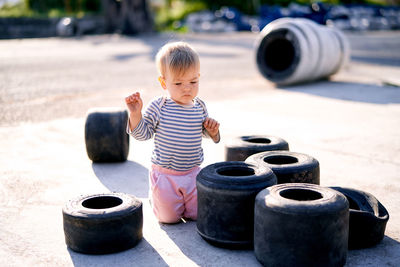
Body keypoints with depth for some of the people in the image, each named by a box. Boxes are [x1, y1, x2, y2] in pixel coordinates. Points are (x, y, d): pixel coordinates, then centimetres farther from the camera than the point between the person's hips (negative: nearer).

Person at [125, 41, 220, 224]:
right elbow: (142, 133, -9)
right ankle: (155, 196, 36)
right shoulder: (158, 107, -14)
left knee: (198, 214, 6)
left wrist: (212, 130, -8)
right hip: (165, 174, -3)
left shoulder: (200, 107, -3)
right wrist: (135, 114, -25)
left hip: (192, 172, 3)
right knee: (169, 218, 6)